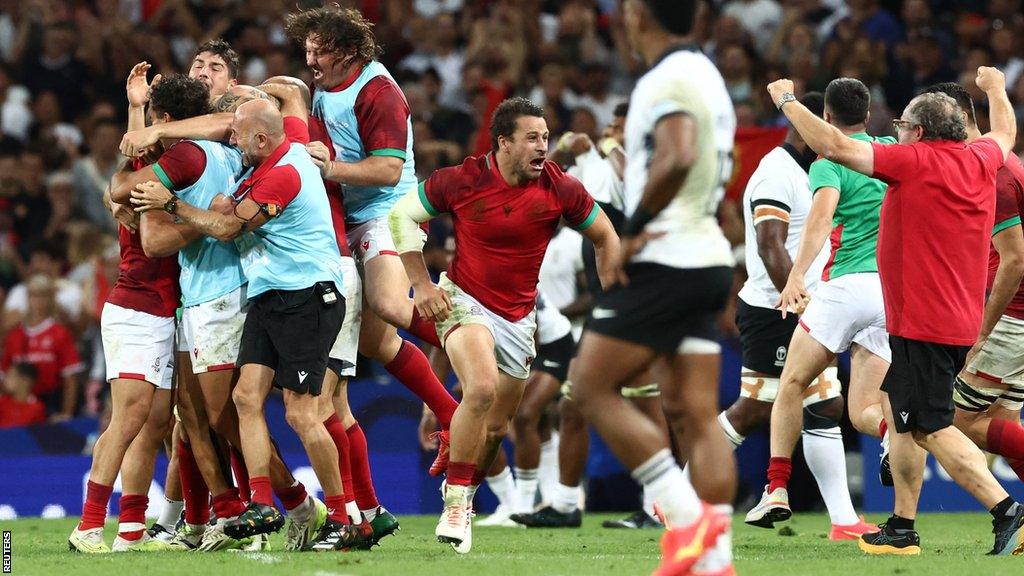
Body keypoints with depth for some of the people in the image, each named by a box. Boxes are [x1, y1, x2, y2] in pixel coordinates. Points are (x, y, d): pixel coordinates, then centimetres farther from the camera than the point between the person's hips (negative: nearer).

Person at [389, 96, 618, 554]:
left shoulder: (560, 189, -10)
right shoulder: (463, 181, -14)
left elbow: (605, 237, 6)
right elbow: (402, 214, 0)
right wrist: (422, 284, -5)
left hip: (519, 318, 4)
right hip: (464, 303, -3)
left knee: (496, 426, 9)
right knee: (481, 388, -30)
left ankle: (463, 500, 35)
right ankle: (455, 505, -19)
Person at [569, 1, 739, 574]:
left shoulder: (669, 78, -12)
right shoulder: (709, 76, 19)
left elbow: (676, 157, -29)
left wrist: (632, 230, -20)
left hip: (666, 262, -9)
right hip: (709, 258, 9)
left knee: (593, 385, -4)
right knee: (696, 414, 5)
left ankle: (687, 515, -12)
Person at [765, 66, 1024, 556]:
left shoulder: (915, 162, -14)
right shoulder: (979, 161, 7)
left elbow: (834, 146, -15)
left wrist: (786, 101, -2)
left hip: (923, 326, -9)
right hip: (960, 319, 9)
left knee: (931, 427, -10)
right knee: (899, 413, 18)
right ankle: (902, 529, 21)